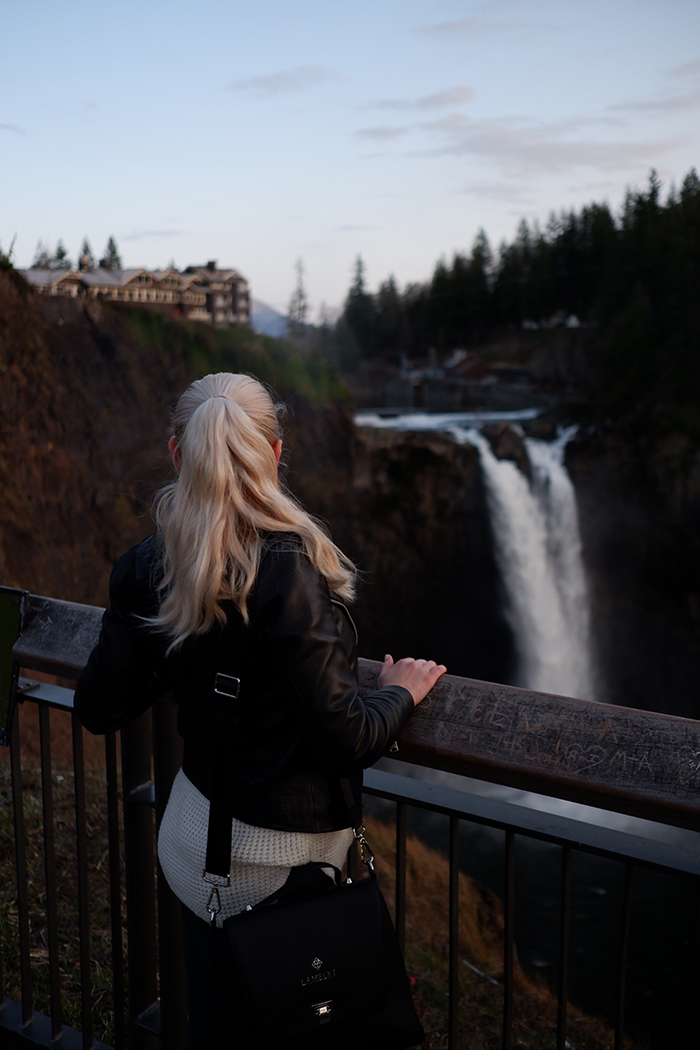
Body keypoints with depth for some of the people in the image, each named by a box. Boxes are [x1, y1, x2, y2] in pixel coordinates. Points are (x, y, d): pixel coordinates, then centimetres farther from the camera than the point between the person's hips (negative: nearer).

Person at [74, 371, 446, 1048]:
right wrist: (400, 693, -3)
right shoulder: (289, 572, -25)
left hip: (194, 833, 5)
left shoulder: (146, 568, -8)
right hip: (277, 856, -5)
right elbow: (342, 736, -22)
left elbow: (98, 709, -1)